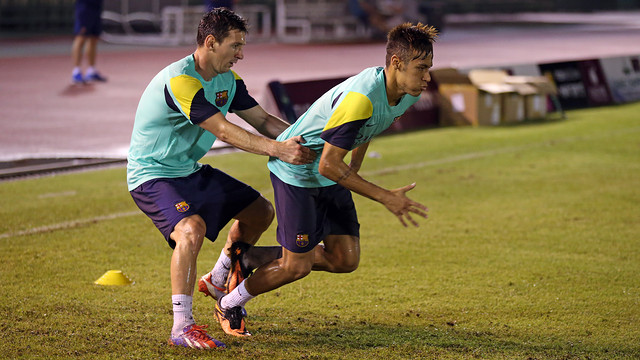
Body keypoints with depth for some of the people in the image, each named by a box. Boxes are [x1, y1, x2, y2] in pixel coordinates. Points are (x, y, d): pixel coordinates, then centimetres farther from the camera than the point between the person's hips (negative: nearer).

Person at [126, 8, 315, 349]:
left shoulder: (228, 80, 3)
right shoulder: (180, 80, -27)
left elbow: (263, 120, 7)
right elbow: (224, 131, -33)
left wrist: (302, 140, -9)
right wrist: (277, 149, -38)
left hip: (191, 171, 10)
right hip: (152, 176, -10)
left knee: (260, 211, 16)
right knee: (191, 228, -35)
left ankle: (219, 279, 38)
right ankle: (182, 327, -29)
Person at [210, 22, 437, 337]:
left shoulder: (406, 93, -7)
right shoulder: (360, 98, -36)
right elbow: (328, 165, -33)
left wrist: (354, 168, 25)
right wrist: (385, 198, -32)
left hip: (330, 178, 9)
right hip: (295, 171, -8)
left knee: (346, 260, 2)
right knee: (298, 266, -5)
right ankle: (229, 305, 22)